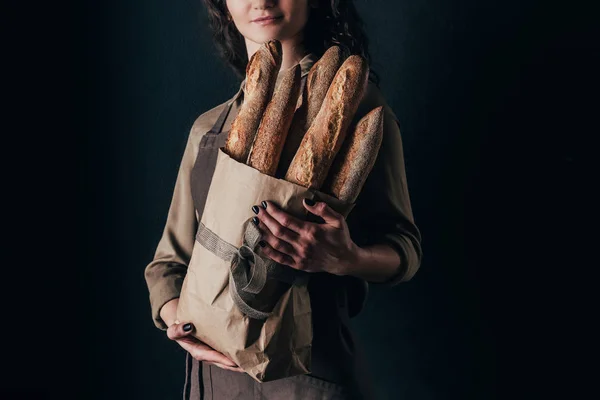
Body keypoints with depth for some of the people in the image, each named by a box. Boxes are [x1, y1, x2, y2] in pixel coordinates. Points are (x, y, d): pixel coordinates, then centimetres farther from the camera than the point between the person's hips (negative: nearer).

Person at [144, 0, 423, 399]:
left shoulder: (354, 102, -3)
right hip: (215, 366, 4)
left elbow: (405, 248, -4)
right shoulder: (209, 127, 9)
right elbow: (169, 261, 11)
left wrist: (347, 259, -26)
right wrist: (179, 321, -9)